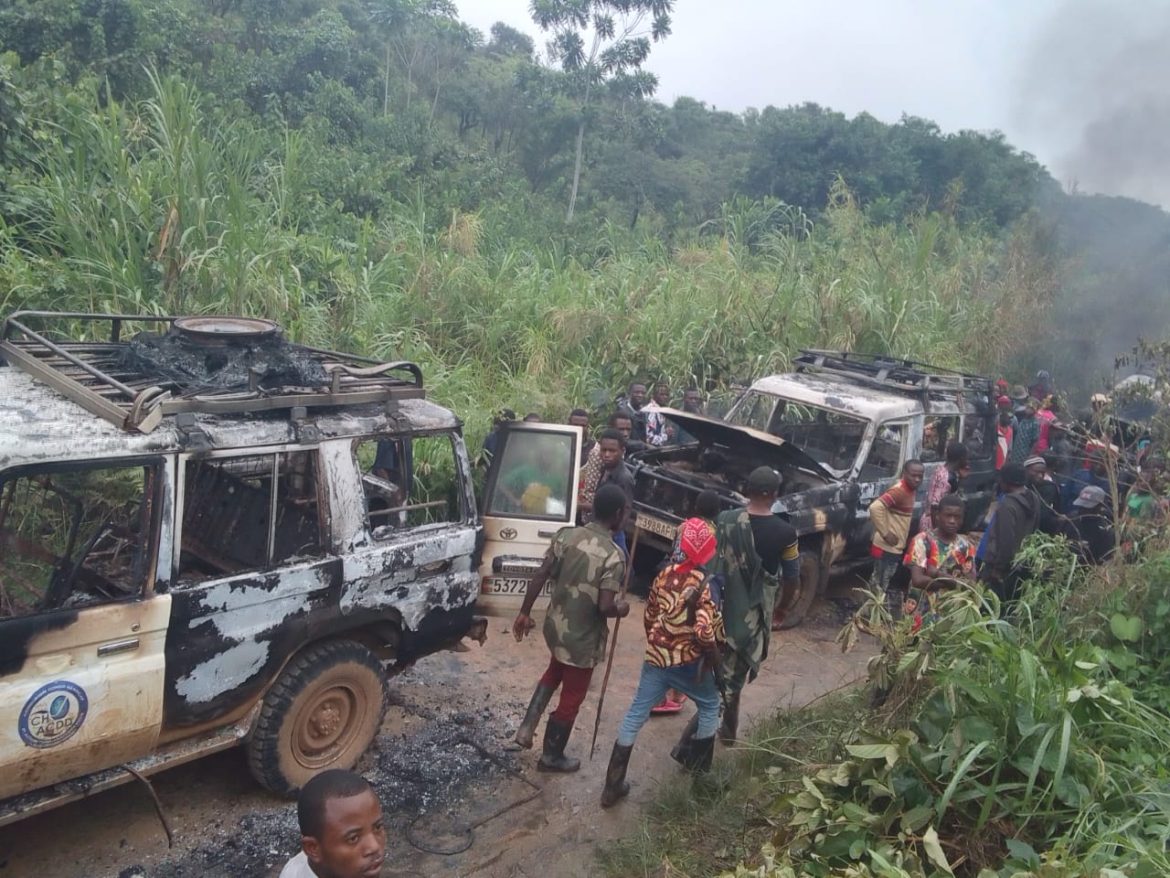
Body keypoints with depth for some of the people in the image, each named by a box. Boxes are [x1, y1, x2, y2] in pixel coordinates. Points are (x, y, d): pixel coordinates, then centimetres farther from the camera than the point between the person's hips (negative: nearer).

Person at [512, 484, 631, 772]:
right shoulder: (614, 555, -23)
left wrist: (524, 613, 7)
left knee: (555, 672, 34)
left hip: (556, 626, 6)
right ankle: (552, 757, 32)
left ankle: (527, 726, 27)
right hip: (584, 638, -5)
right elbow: (605, 607, -26)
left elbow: (539, 578, -5)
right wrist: (622, 609, -4)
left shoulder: (566, 535, -7)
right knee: (571, 698, 15)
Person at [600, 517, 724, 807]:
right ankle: (698, 769, 33)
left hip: (656, 658, 5)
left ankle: (613, 784, 11)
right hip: (688, 661, -4)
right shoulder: (703, 584, -18)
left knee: (636, 714, 10)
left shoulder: (663, 576, 0)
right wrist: (713, 653, -5)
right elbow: (704, 629, -24)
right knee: (710, 707, 23)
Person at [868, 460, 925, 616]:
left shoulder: (910, 490, 8)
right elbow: (875, 507, -33)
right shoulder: (899, 491, -20)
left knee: (890, 588, 19)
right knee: (881, 588, -3)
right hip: (886, 548, -9)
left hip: (897, 548, 9)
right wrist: (885, 533, -26)